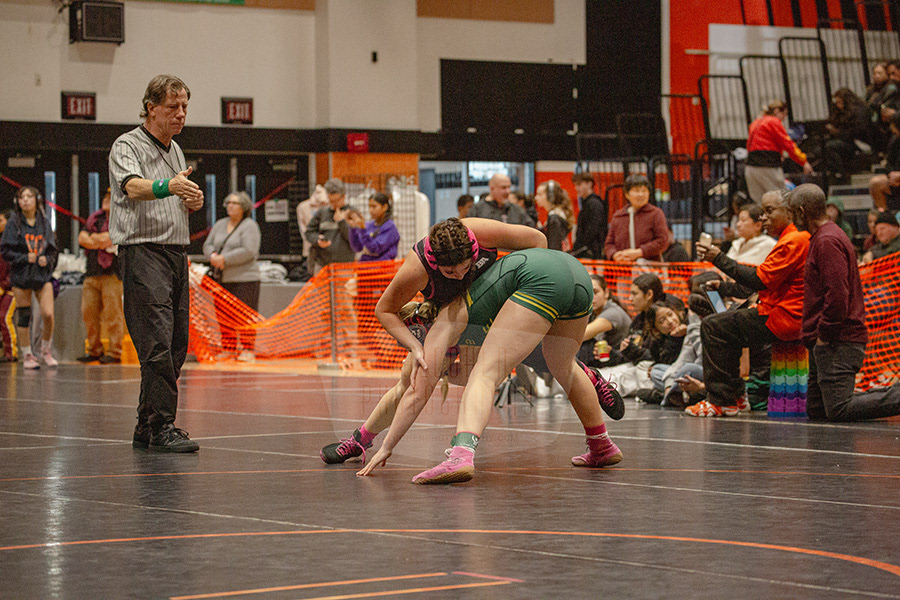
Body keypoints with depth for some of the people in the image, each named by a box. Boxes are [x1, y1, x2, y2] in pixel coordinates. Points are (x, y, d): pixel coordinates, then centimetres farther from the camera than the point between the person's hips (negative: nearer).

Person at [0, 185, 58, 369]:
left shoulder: (44, 222, 6)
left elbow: (53, 249, 12)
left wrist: (47, 259, -8)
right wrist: (24, 258, -16)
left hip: (43, 274, 1)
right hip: (21, 275, -1)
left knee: (48, 314, -11)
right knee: (23, 317, 3)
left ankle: (46, 351, 11)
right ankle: (27, 355, 17)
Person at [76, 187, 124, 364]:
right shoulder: (95, 218, 20)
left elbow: (106, 239, -13)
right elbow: (82, 238, 10)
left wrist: (93, 238, 3)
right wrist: (101, 242, -3)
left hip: (112, 273, -7)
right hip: (92, 273, 7)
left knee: (113, 314, -7)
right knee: (88, 311, 6)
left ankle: (115, 352, -3)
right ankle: (94, 350, 15)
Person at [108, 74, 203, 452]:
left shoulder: (175, 150, 19)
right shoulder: (127, 146, -6)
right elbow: (133, 187, -26)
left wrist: (194, 201, 5)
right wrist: (168, 186, -46)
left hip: (177, 253, 8)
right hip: (143, 253, -8)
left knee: (176, 346, 6)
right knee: (157, 343, -16)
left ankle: (146, 428, 13)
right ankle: (162, 427, -16)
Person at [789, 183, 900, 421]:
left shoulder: (827, 242, -13)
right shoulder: (822, 238, 21)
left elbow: (837, 295, -23)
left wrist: (823, 335, -16)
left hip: (837, 342, -10)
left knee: (838, 411, -17)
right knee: (816, 411, 6)